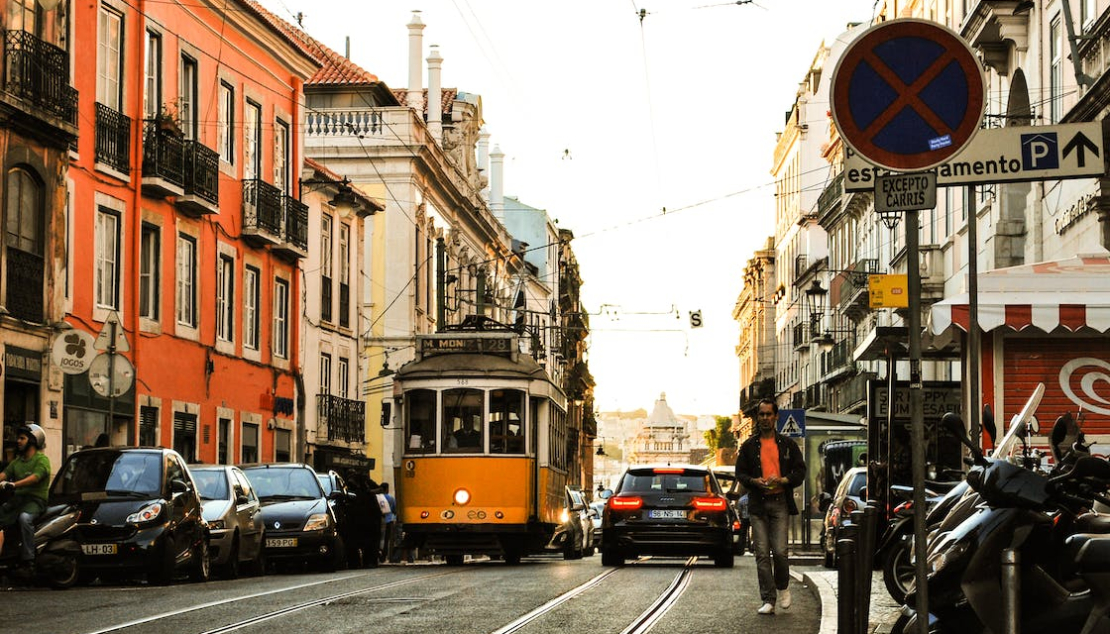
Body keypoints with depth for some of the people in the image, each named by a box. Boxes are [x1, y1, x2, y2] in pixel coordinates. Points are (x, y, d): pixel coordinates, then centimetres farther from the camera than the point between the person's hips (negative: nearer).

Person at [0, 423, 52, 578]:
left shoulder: (42, 459, 0)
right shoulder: (17, 461, 24)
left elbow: (35, 477, -18)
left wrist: (14, 484, -32)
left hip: (35, 499, -8)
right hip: (17, 498, 8)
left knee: (24, 517, -37)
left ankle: (28, 562, -38)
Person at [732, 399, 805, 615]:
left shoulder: (788, 444, 9)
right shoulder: (749, 446, 12)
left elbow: (800, 471, 8)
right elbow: (740, 473, 10)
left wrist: (782, 480, -10)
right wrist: (755, 481, -10)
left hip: (780, 502, -1)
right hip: (757, 504, 1)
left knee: (779, 550, -11)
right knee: (762, 553, -3)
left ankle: (783, 587, 16)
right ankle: (768, 600, 0)